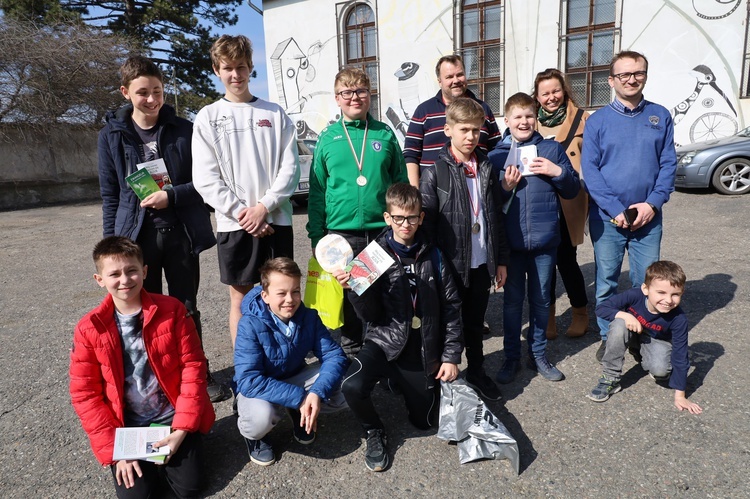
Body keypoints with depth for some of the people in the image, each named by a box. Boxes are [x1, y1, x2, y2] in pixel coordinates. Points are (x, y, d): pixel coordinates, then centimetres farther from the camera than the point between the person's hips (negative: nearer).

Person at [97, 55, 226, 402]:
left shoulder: (183, 130, 0)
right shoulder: (112, 135, 3)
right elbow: (110, 196, 5)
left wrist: (172, 195, -15)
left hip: (181, 233, 0)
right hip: (137, 236, 1)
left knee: (186, 310, 10)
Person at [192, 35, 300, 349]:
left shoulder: (274, 113, 8)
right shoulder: (208, 117, 6)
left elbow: (290, 167, 1)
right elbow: (205, 179, -2)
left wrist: (264, 207, -11)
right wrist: (241, 214, -12)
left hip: (276, 220, 1)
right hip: (234, 224, 0)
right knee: (240, 298, 6)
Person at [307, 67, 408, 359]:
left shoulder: (385, 134, 4)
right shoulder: (328, 138, 3)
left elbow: (401, 181, 7)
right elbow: (317, 191, 4)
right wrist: (316, 235, 1)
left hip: (383, 230, 0)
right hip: (341, 233, 0)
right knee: (348, 296, 12)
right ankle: (351, 349, 31)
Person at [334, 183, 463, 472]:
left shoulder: (433, 256, -1)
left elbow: (451, 307, 2)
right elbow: (370, 315, -9)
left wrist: (451, 356, -1)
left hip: (423, 352, 2)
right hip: (384, 343, -2)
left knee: (424, 421, 10)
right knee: (352, 386, -30)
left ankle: (402, 383, 41)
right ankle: (374, 432, 4)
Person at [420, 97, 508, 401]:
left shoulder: (486, 168, 8)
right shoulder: (434, 171, -9)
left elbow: (496, 216, 11)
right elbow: (426, 222, -11)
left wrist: (500, 259, 10)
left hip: (482, 263, 5)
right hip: (451, 262, -4)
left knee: (476, 321, 18)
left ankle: (476, 371, 36)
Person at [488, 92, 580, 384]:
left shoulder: (552, 149, 4)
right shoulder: (496, 155, 1)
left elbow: (572, 191, 6)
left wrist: (558, 172, -11)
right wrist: (505, 187, -15)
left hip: (544, 240, 1)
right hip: (510, 241, -1)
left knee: (541, 300, 12)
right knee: (512, 300, 10)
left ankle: (538, 354, 29)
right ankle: (511, 357, 24)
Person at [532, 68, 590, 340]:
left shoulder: (581, 119, 0)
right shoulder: (532, 122, 11)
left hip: (569, 203, -3)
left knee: (565, 258, -1)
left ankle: (580, 312, 23)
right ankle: (548, 316, 21)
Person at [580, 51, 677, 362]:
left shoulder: (660, 116, 7)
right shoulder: (598, 121, 0)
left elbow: (668, 164, 4)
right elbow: (589, 169, -6)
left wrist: (653, 203, -10)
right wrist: (616, 210, -13)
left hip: (648, 217, 2)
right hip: (607, 218, -1)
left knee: (646, 282, 7)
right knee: (606, 282, 6)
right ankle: (608, 337, 22)